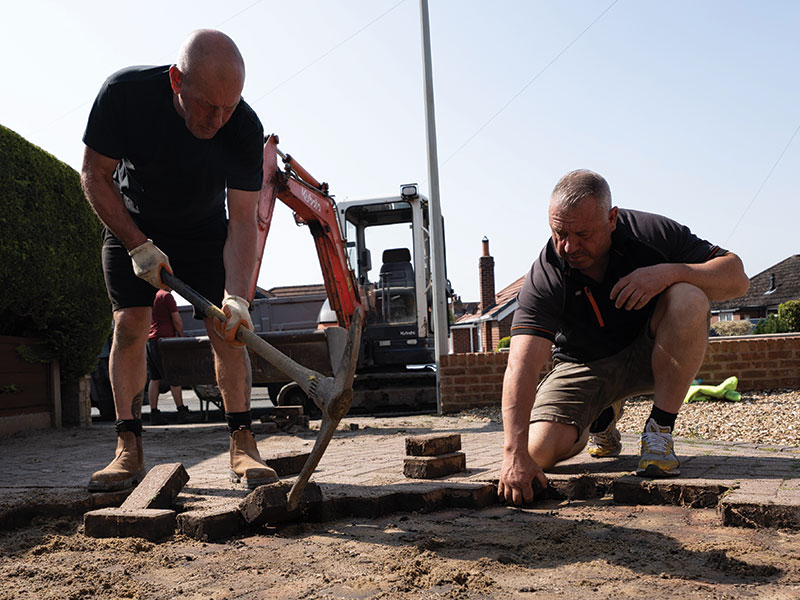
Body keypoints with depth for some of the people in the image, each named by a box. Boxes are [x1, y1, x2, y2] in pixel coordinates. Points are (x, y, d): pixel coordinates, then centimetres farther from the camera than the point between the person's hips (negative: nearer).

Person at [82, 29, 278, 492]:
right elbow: (95, 176, -17)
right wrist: (138, 245, -24)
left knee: (227, 326, -11)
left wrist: (236, 295, -41)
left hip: (204, 232, 0)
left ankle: (243, 446, -6)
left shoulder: (246, 129, -29)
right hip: (130, 225, 0)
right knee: (130, 324, -9)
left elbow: (242, 221, -28)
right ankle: (129, 452, -3)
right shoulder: (125, 92, -30)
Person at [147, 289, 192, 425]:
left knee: (154, 379, 7)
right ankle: (181, 411, -5)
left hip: (148, 340, 8)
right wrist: (181, 336, 5)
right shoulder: (166, 296, -7)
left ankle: (154, 413, 5)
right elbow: (177, 320, -7)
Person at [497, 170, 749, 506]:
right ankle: (603, 417, 15)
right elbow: (522, 365, -36)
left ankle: (659, 428, -18)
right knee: (540, 449, -22)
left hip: (651, 353, 0)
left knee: (688, 299, -31)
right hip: (585, 366, 0)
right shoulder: (544, 279, -25)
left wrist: (669, 272, -36)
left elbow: (736, 278, -16)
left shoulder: (651, 232, -18)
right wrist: (515, 453, -47)